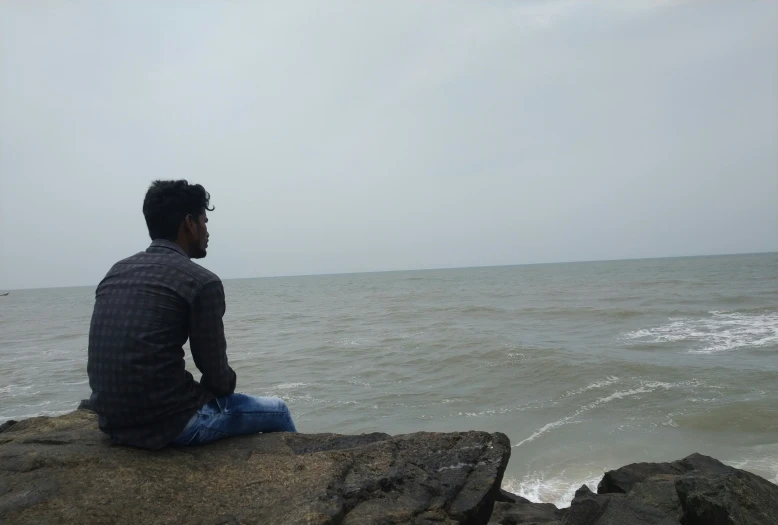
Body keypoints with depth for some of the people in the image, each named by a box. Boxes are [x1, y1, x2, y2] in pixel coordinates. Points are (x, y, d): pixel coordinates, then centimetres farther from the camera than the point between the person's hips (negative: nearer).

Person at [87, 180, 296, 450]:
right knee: (277, 411, 15)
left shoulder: (116, 272, 9)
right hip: (168, 421, -8)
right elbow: (216, 374, -9)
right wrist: (228, 386, 15)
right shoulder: (200, 281, -14)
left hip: (113, 421, 8)